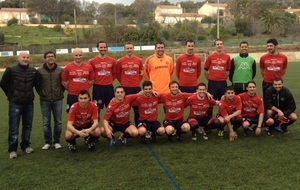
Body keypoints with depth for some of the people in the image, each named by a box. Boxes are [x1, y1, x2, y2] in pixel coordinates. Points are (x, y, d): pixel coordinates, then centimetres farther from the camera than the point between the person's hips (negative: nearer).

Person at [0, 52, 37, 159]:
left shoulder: (33, 71, 1)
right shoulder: (11, 70, -9)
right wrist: (11, 95, 4)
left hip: (29, 103, 4)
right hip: (15, 104, -3)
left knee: (28, 126, 11)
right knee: (13, 128, 0)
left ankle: (25, 145, 26)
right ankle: (12, 149, 9)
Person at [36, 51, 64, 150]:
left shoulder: (60, 70, 0)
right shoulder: (39, 71, -1)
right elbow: (37, 85, 7)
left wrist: (60, 93, 5)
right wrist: (42, 94, 6)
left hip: (57, 100, 0)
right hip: (44, 101, 0)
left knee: (58, 122, 6)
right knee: (46, 123, 6)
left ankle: (56, 141, 19)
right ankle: (48, 142, 18)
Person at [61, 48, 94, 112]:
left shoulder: (88, 67, 2)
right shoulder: (68, 67, -3)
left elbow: (91, 80, 13)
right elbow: (63, 81, 4)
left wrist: (85, 88, 7)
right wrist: (70, 89, 5)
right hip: (72, 96, -1)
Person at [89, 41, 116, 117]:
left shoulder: (112, 60, 4)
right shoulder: (92, 61, -3)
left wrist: (110, 80, 7)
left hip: (109, 87, 2)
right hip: (97, 87, -2)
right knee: (97, 108, 3)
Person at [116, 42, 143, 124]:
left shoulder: (139, 60, 4)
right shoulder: (120, 61, -1)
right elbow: (118, 74, 8)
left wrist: (137, 81, 11)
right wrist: (123, 82, 9)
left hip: (136, 87, 2)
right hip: (125, 88, -2)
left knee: (137, 109, 9)